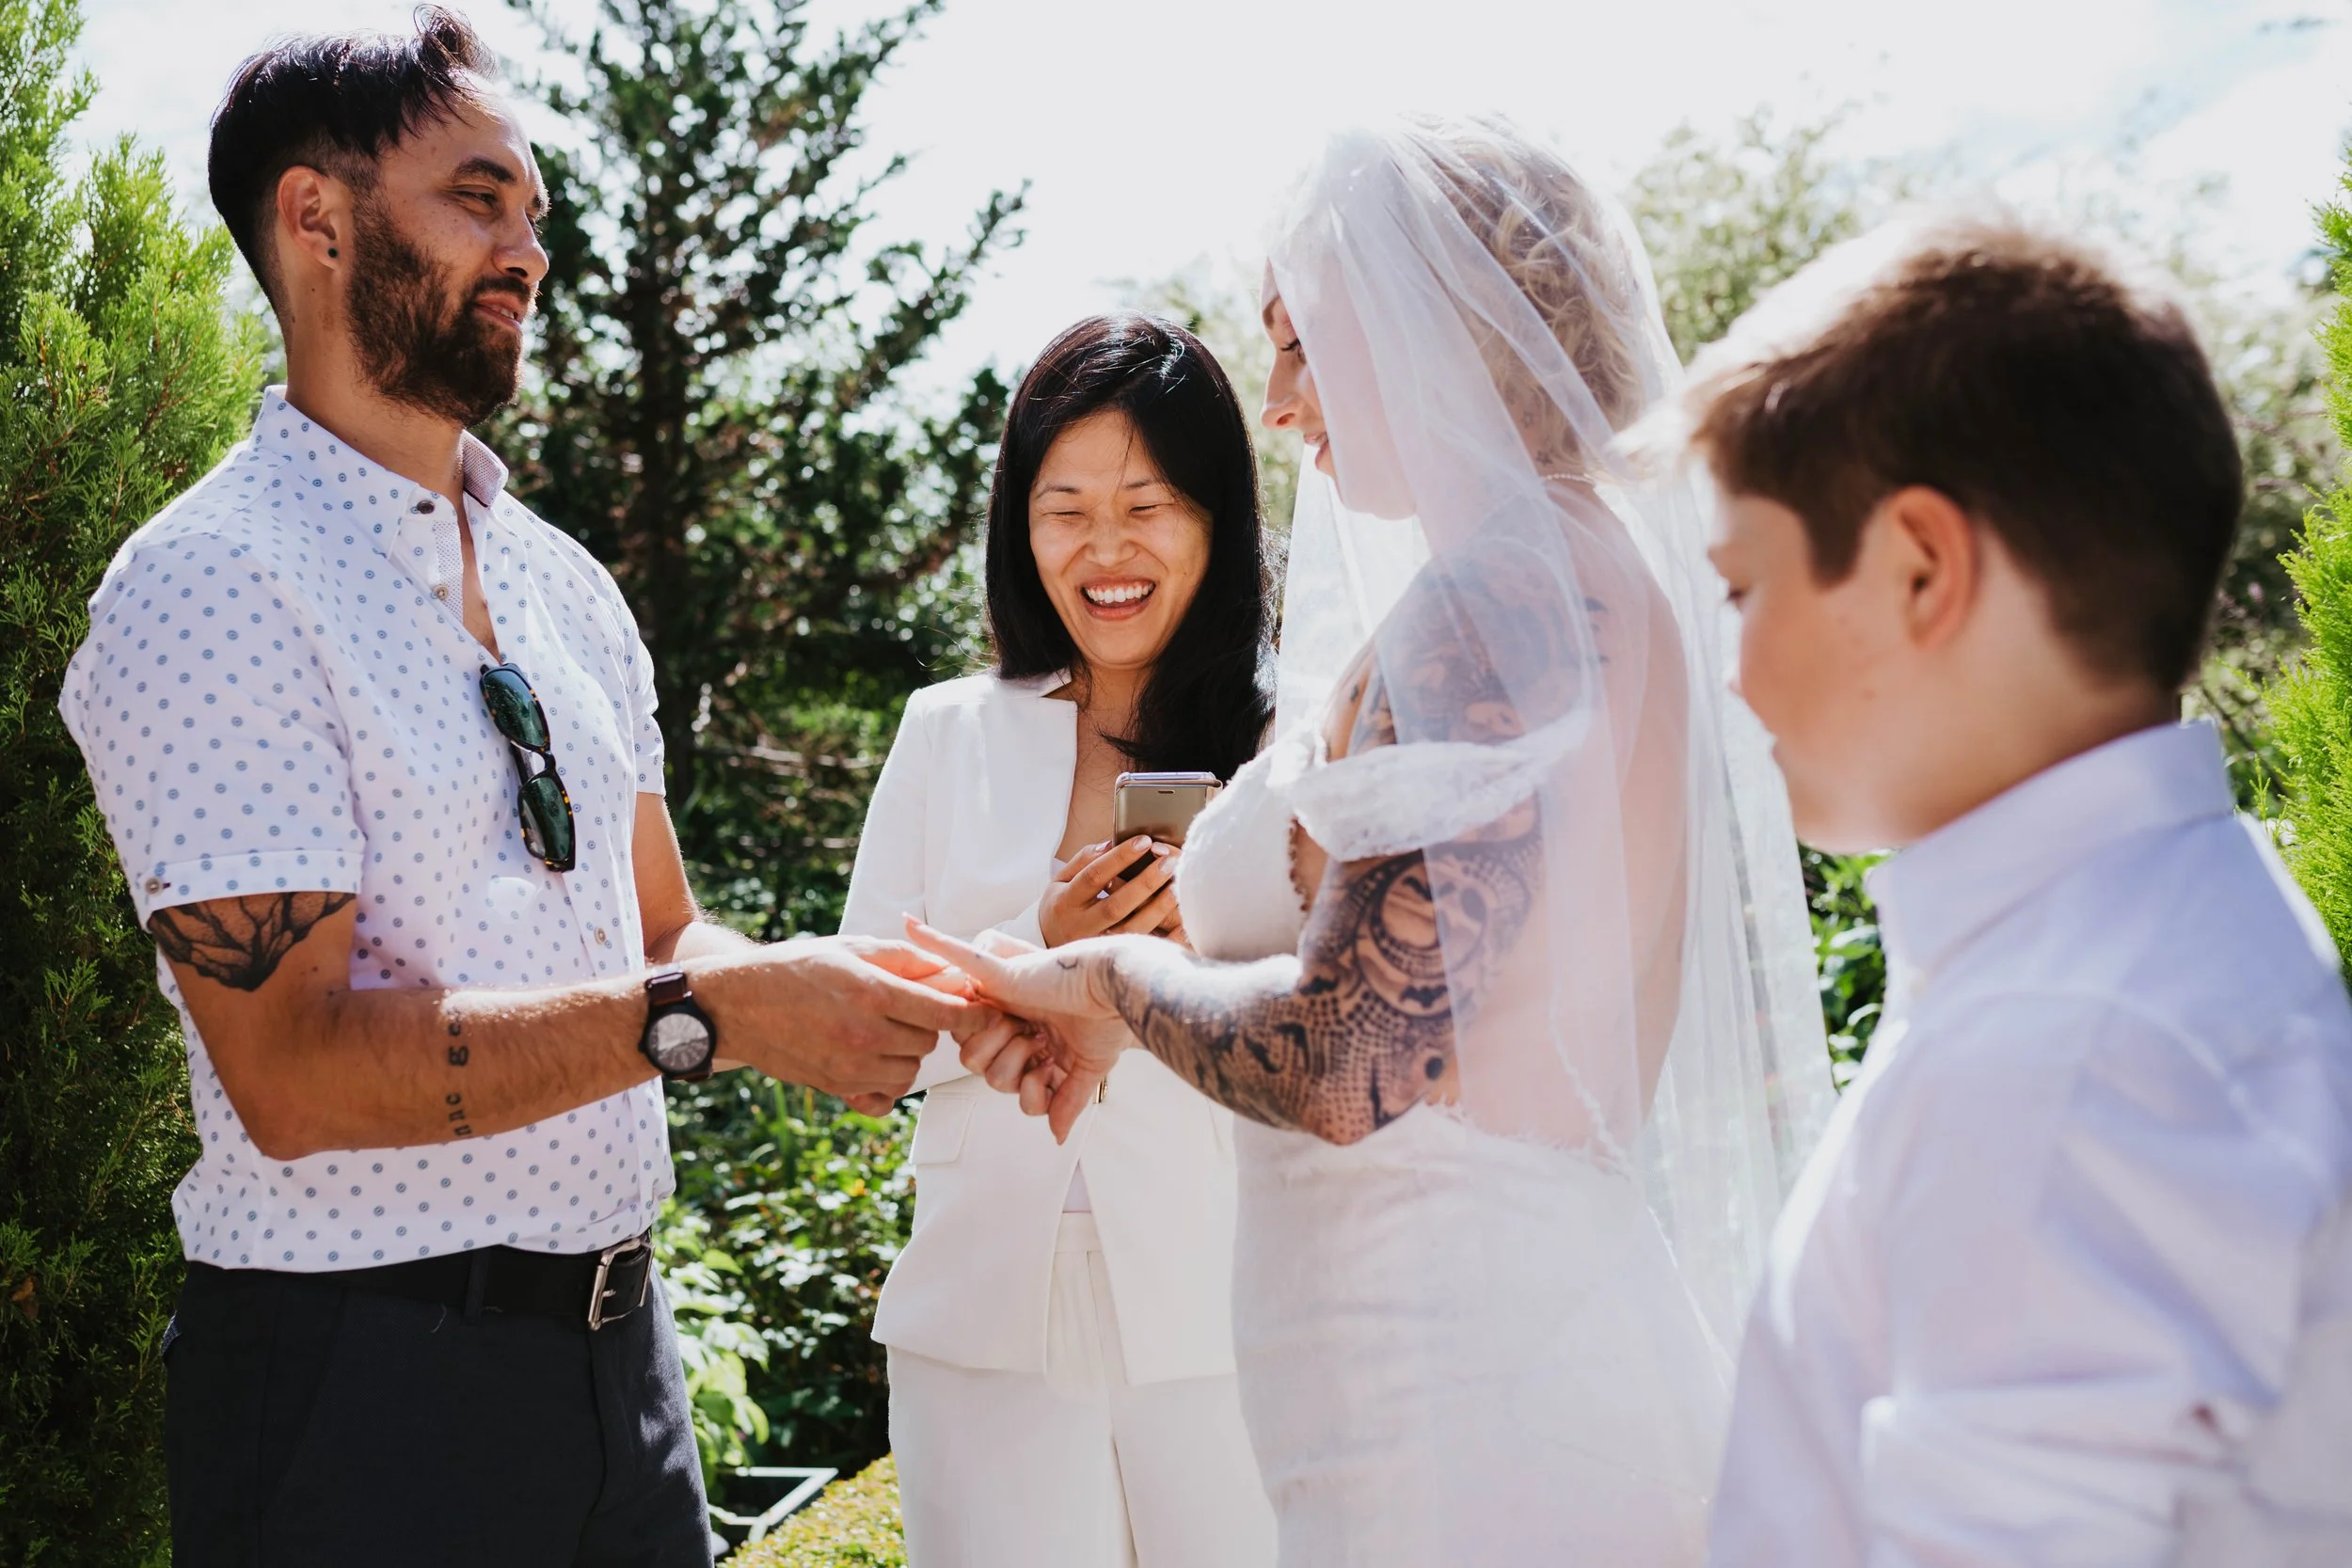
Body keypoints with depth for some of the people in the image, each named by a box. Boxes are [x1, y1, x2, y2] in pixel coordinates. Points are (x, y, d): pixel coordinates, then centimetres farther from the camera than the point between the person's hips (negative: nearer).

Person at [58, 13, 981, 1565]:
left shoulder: (569, 589, 11)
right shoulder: (211, 589, -13)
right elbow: (292, 1062, -21)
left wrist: (828, 992, -9)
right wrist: (714, 1014, -26)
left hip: (621, 1342, 7)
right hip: (366, 1377, -7)